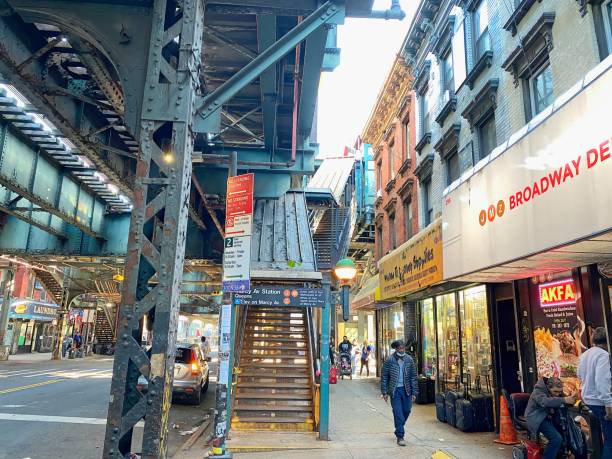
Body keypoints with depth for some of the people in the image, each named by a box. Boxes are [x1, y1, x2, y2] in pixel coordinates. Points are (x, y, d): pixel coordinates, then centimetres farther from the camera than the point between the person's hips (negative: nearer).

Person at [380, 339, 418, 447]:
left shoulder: (409, 359, 2)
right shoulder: (389, 360, -6)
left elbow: (413, 376, 6)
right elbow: (384, 377, -2)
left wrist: (414, 392, 2)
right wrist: (384, 392, -5)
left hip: (406, 390, 3)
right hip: (395, 390, -3)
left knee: (407, 410, 9)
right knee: (398, 413, -3)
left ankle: (399, 429, 35)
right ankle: (400, 436, 6)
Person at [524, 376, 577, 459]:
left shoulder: (555, 393, 6)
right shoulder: (538, 391, -20)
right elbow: (545, 402, -40)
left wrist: (570, 400, -19)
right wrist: (564, 400, -50)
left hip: (547, 417, 8)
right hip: (536, 419, -8)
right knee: (557, 438, -24)